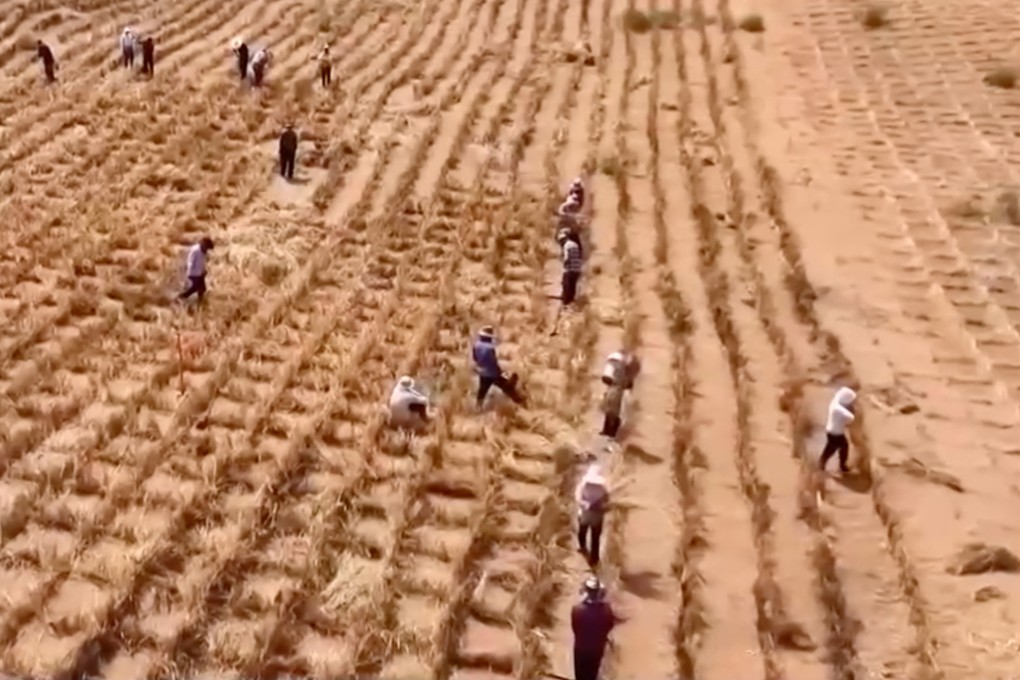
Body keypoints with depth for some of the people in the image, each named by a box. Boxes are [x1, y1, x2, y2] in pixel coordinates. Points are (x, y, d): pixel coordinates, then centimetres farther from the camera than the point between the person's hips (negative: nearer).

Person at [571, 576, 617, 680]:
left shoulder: (578, 609, -30)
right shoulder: (606, 608, -23)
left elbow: (574, 628, -12)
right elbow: (610, 625, -5)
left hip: (581, 648, -2)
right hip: (598, 648, 2)